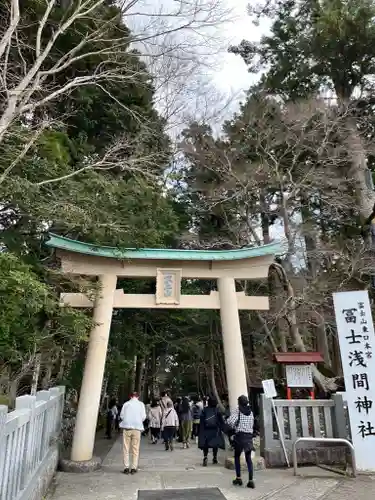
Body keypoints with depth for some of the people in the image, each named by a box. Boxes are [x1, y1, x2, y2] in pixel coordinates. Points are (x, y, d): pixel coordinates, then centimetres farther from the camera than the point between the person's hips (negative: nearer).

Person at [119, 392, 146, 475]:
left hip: (126, 427, 0)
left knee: (126, 448, 6)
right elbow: (143, 416, 3)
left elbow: (121, 415, 7)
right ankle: (134, 468, 5)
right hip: (137, 427, 0)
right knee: (135, 449, 6)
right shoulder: (141, 404, 7)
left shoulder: (126, 404, 7)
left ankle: (126, 467, 5)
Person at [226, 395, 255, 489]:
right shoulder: (250, 412, 7)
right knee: (248, 459, 10)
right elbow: (252, 425, 12)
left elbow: (229, 421, -18)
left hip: (240, 436, -4)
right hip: (249, 436, 4)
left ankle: (238, 478, 13)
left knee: (237, 457, 13)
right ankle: (251, 480, 5)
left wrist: (233, 426, 1)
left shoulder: (237, 410, -8)